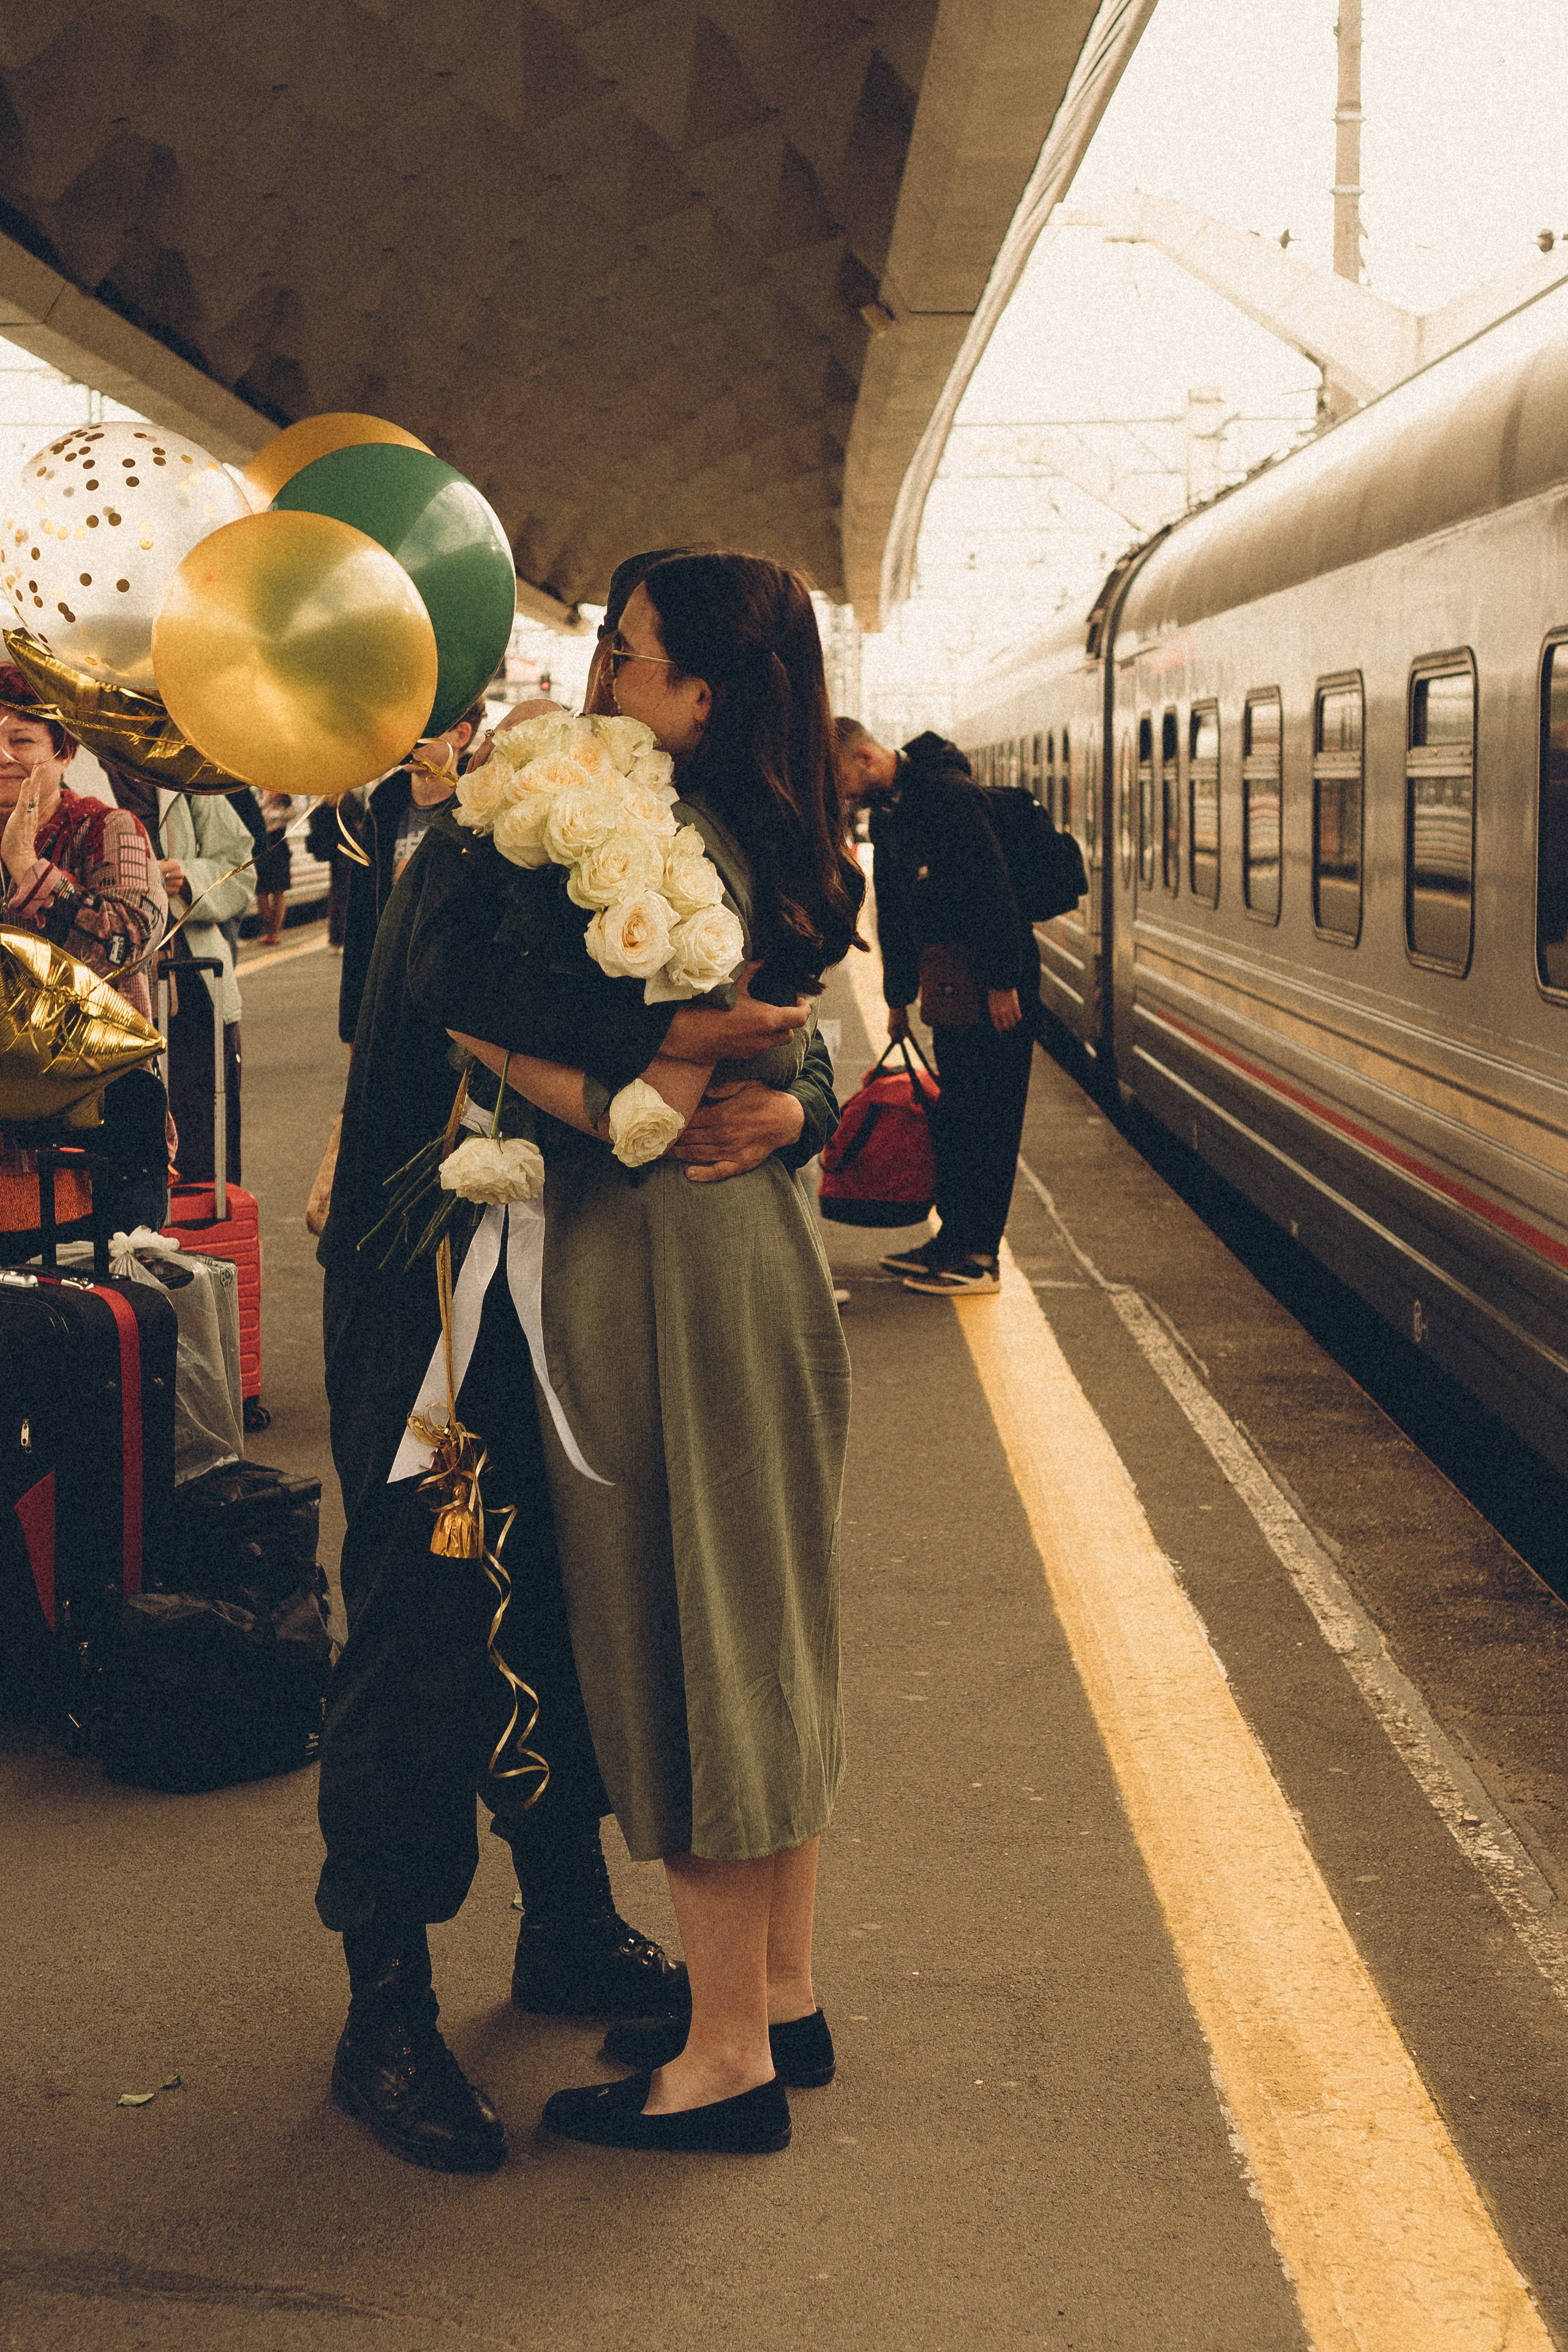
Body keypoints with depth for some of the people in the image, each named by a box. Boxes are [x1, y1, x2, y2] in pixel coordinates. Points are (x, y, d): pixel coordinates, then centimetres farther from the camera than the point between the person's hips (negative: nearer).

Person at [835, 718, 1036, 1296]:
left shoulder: (948, 794, -17)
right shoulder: (885, 813, 14)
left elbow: (992, 888, -22)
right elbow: (893, 912, 22)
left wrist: (1003, 981, -23)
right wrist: (898, 997, 23)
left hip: (992, 983, -10)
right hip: (948, 982, 10)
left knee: (980, 1117, -6)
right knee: (952, 1115, 13)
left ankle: (978, 1258, -1)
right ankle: (955, 1240, 21)